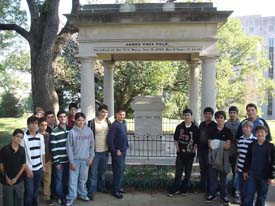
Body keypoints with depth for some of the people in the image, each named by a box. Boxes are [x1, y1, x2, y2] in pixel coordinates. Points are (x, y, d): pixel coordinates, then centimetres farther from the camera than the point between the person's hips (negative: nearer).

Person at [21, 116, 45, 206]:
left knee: (36, 190, 15)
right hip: (29, 168, -4)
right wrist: (27, 169, -13)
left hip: (39, 168, 5)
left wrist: (43, 165, 11)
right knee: (29, 191, 1)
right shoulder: (24, 137, -12)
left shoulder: (41, 136, 4)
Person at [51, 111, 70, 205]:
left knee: (67, 179, 14)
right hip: (59, 161, -4)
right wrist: (56, 162, -12)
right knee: (59, 180, 7)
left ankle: (66, 195, 30)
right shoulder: (54, 132, -10)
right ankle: (60, 197, 22)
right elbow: (53, 148, -11)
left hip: (68, 160, 4)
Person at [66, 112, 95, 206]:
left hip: (85, 159, 2)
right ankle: (71, 197, 11)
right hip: (75, 159, -2)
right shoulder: (72, 132, -8)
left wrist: (91, 157, 1)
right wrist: (71, 161, -9)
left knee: (83, 179, 13)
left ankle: (82, 194, 29)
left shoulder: (89, 131, 0)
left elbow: (92, 145, 6)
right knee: (73, 179, 1)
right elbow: (69, 147, -7)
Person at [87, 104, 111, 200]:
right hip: (95, 151, -4)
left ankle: (101, 186, 35)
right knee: (93, 172, 0)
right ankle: (91, 191, 6)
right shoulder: (92, 122, -9)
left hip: (105, 151, 5)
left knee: (102, 171, 18)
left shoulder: (108, 122, 5)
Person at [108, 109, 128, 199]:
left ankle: (119, 187, 29)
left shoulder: (123, 123, 7)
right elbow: (110, 140, -20)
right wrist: (115, 151, -17)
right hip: (117, 152, -8)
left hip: (123, 151, 8)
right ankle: (115, 191, 6)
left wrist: (126, 146, 11)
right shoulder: (114, 125, -17)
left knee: (122, 170, 16)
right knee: (118, 171, -4)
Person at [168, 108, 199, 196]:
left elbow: (197, 141, -1)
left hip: (190, 154, -1)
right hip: (180, 153, 1)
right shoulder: (179, 127, 0)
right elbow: (175, 139, 6)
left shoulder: (195, 128, -4)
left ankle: (184, 189, 21)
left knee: (188, 172, 9)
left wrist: (193, 151, -7)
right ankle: (175, 189, 13)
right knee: (178, 172, 4)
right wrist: (178, 149, -1)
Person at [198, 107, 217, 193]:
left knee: (209, 169, -1)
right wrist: (198, 146, 13)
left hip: (209, 150, -6)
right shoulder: (202, 124, 11)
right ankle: (202, 188, 26)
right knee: (202, 169, 14)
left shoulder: (214, 125, -8)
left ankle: (209, 189, 10)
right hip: (201, 149, 6)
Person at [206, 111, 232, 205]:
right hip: (213, 156, 2)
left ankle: (224, 195, 19)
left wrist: (216, 144, -11)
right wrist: (222, 145, -12)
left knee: (223, 177, 8)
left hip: (223, 157, -2)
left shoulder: (227, 131, -1)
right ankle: (212, 194, 18)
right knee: (212, 176, 6)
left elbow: (228, 146, -6)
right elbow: (209, 144, 3)